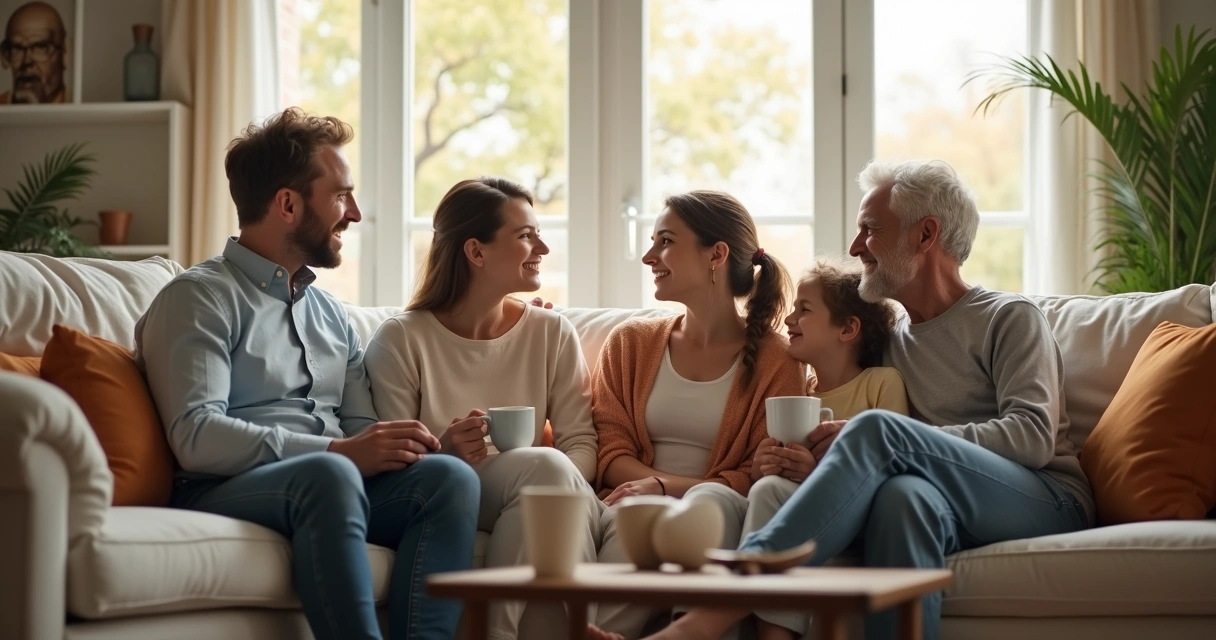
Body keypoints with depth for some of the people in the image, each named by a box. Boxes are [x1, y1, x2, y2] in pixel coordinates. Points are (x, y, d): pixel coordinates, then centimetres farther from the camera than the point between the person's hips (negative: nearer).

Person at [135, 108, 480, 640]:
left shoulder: (330, 312, 25)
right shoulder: (200, 298, 1)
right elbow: (195, 436, -13)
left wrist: (397, 444, -5)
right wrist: (338, 450, -20)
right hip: (223, 494, -6)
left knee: (450, 475, -22)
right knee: (329, 474, -38)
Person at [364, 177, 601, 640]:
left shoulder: (552, 333, 10)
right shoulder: (402, 339, -1)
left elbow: (580, 442, 2)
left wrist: (559, 489, -20)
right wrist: (443, 455, -26)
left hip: (540, 501, 3)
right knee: (544, 465, -32)